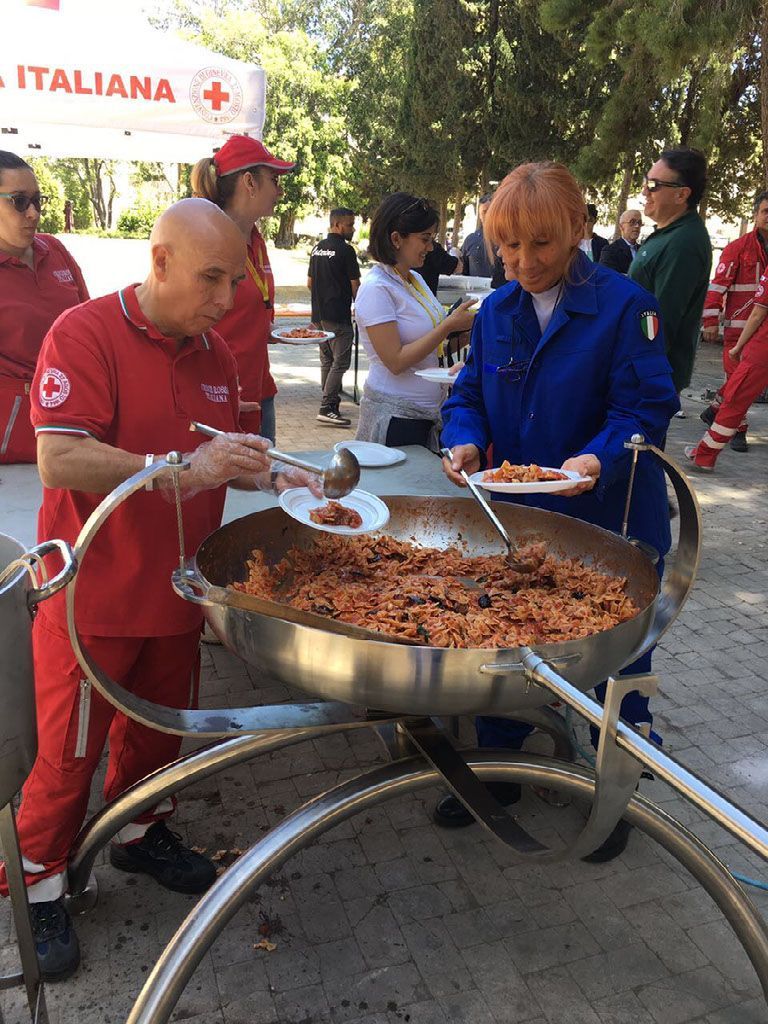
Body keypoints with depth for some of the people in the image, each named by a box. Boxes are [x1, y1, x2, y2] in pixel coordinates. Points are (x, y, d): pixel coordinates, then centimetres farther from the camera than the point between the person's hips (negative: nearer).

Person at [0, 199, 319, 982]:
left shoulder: (213, 354, 6)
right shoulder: (84, 334, -16)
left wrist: (267, 477, -2)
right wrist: (182, 470, -34)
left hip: (175, 591, 6)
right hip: (94, 595, -6)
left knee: (157, 728, 21)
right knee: (68, 749, 9)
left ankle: (139, 833, 45)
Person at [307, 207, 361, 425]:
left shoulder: (317, 248, 13)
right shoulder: (345, 250, -11)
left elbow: (310, 283, 19)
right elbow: (355, 286, -8)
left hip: (319, 314, 9)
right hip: (338, 316, -8)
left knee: (326, 361, 14)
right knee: (340, 362, -7)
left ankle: (330, 404, 20)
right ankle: (327, 407, -13)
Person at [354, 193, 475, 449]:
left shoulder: (415, 279, 9)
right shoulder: (377, 288, -15)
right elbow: (396, 361, -21)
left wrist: (463, 325, -3)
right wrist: (449, 325, -19)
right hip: (394, 416, -8)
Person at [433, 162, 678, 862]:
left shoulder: (625, 305, -13)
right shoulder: (495, 312, 4)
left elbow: (647, 406, -16)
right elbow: (470, 394, 6)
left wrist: (600, 458, -35)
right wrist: (465, 441, -16)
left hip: (608, 523, -4)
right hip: (514, 518, 5)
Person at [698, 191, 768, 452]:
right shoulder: (738, 248, -3)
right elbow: (718, 284, -6)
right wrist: (710, 320, -13)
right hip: (739, 325, -5)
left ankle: (714, 410, 28)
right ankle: (737, 429, 9)